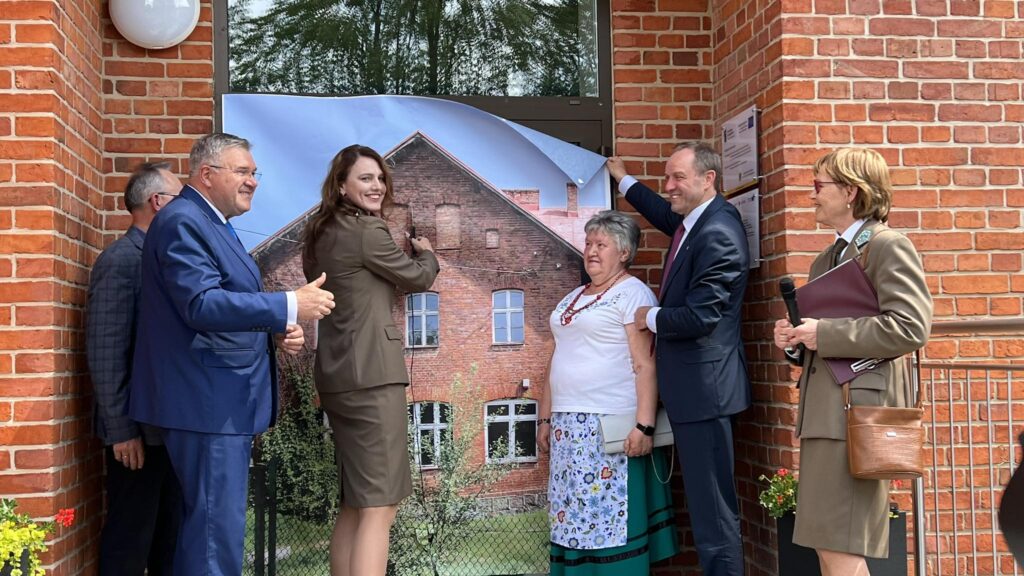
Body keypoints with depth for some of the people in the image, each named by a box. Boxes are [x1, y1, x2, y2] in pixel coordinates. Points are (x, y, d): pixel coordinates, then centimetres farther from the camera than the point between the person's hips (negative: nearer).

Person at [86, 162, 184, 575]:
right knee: (129, 539, 2)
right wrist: (121, 430, -17)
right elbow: (105, 354, -17)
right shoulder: (120, 261, -13)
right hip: (139, 428, -8)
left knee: (170, 536, 15)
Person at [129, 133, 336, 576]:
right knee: (217, 527, -8)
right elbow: (202, 305, -24)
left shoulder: (213, 224, 19)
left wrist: (277, 331, 6)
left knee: (209, 521, 15)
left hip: (224, 402, 11)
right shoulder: (183, 222, -12)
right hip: (207, 402, -11)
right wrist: (289, 306, -25)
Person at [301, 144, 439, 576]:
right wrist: (426, 253, 21)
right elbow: (418, 278, 1)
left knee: (355, 504, 14)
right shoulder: (367, 230, -11)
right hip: (371, 373, -9)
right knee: (379, 507, -8)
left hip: (339, 373, 9)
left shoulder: (321, 234, 14)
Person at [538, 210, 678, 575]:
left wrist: (644, 425, -21)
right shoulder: (572, 299, 19)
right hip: (569, 425, 7)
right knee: (573, 517, 8)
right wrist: (546, 418, 17)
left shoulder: (632, 293, -5)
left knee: (611, 516, -4)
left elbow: (645, 365, -13)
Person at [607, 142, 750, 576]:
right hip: (692, 383, 10)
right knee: (705, 498, 15)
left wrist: (651, 318, -6)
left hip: (704, 385, -10)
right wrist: (624, 180, 46)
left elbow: (699, 316, -23)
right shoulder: (695, 221, 12)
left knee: (712, 504, -5)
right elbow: (666, 215, 36)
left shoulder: (718, 234, -18)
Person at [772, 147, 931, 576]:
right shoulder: (825, 260, 20)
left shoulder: (889, 246, -6)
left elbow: (910, 328, -18)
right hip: (824, 413, 9)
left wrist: (823, 334, -16)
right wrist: (796, 339, 7)